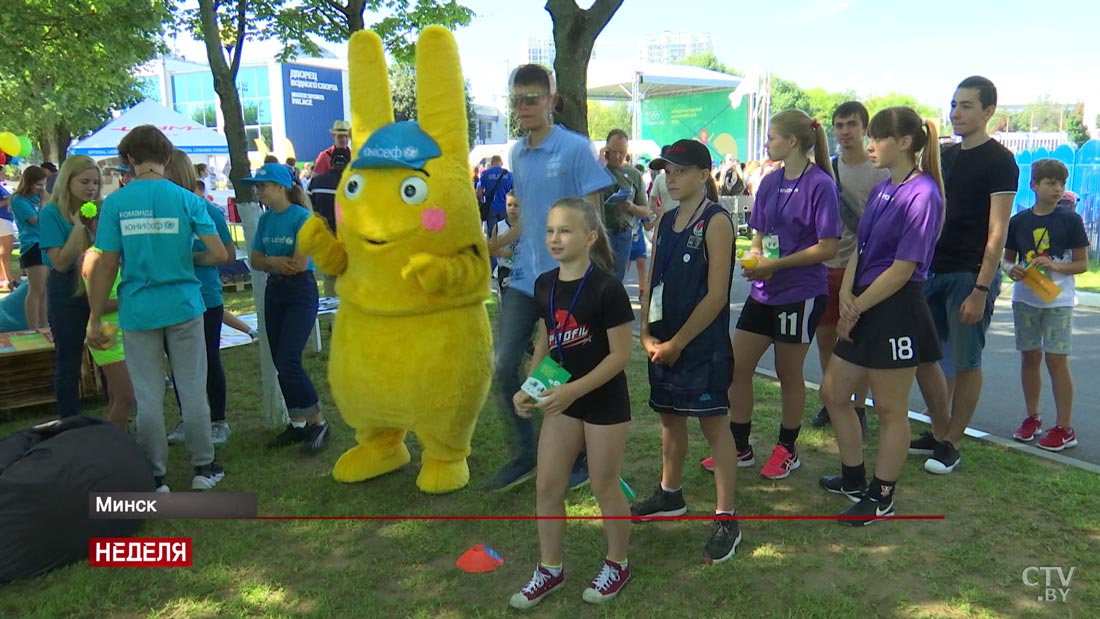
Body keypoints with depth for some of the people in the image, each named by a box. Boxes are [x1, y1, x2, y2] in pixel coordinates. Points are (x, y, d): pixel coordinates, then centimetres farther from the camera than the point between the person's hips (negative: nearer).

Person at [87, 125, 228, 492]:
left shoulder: (115, 203, -5)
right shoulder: (187, 200, -4)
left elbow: (106, 266, -5)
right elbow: (219, 255, -8)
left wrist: (95, 319, 3)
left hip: (138, 311, 0)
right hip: (183, 307, 0)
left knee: (148, 397, 9)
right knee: (192, 391, 10)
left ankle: (155, 478, 18)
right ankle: (203, 468, 20)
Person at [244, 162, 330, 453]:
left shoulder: (302, 217, -14)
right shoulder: (266, 219, 7)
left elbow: (299, 264, -19)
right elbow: (255, 260, 6)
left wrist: (270, 261, -5)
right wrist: (278, 262, -13)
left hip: (301, 293, -7)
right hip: (274, 292, 7)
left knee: (288, 361, -13)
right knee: (280, 363, 8)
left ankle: (318, 422, 2)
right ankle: (297, 424, 20)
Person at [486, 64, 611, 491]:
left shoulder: (575, 148, -9)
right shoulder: (517, 154, 10)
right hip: (524, 276, 6)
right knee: (503, 365, 3)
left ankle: (578, 462, 24)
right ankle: (523, 457, 21)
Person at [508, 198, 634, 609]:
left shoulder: (607, 288, -19)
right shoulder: (545, 285, 0)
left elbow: (620, 355, -18)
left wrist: (574, 390, -24)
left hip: (605, 401, -6)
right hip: (562, 398, 6)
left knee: (604, 488, 9)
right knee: (547, 486, 10)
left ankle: (617, 566, 33)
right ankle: (550, 569, 29)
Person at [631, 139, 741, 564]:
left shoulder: (716, 221, -12)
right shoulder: (665, 221, 9)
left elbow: (716, 295, -17)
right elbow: (652, 282, 10)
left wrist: (677, 342, -15)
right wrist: (646, 334, -2)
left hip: (701, 343, -7)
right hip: (664, 342, 7)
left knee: (713, 423, -1)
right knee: (669, 417, 18)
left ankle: (725, 520, 8)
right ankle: (670, 494, 37)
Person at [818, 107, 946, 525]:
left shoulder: (922, 194, -15)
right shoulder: (881, 190, 11)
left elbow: (903, 269, -18)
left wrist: (856, 308, -12)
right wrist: (846, 293, -6)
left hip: (897, 313, -9)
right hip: (864, 311, 9)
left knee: (890, 410, 5)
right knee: (833, 393, 16)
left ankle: (882, 497, 22)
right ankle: (854, 479, 34)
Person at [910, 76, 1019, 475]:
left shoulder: (999, 162, -8)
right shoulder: (946, 156, 13)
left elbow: (997, 232, -13)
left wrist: (981, 289, -19)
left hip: (970, 276, -7)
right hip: (935, 271, 8)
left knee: (965, 363, 1)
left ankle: (952, 444, 13)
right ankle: (939, 432, 25)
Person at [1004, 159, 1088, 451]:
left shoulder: (1070, 220, -3)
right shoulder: (1018, 221, 3)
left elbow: (1083, 263, -1)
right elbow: (1007, 259, 10)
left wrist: (1055, 266, -19)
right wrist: (1012, 270, -12)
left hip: (1058, 301, -3)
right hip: (1025, 299, 3)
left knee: (1056, 359, -4)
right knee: (1030, 357, 10)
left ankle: (1065, 428, 6)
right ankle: (1032, 418, 25)